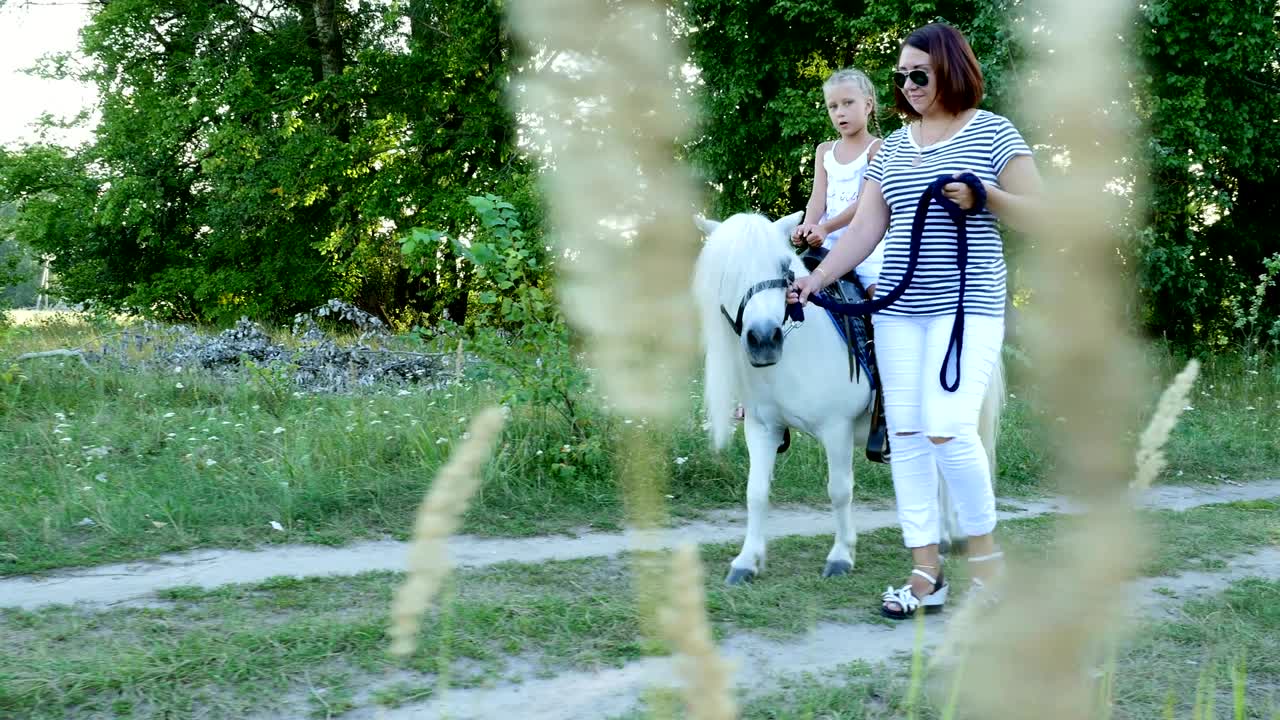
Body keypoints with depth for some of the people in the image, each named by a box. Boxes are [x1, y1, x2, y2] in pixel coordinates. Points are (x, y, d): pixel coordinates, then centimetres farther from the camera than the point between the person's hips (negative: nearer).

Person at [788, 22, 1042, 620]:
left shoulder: (994, 133, 1)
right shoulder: (894, 146, 15)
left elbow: (1034, 216, -1)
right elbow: (866, 227, 10)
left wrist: (983, 197, -17)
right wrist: (817, 278, -2)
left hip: (967, 307, -5)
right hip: (898, 310, 6)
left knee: (947, 429, -16)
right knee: (904, 434, 1)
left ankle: (986, 554, 5)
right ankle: (925, 573, 8)